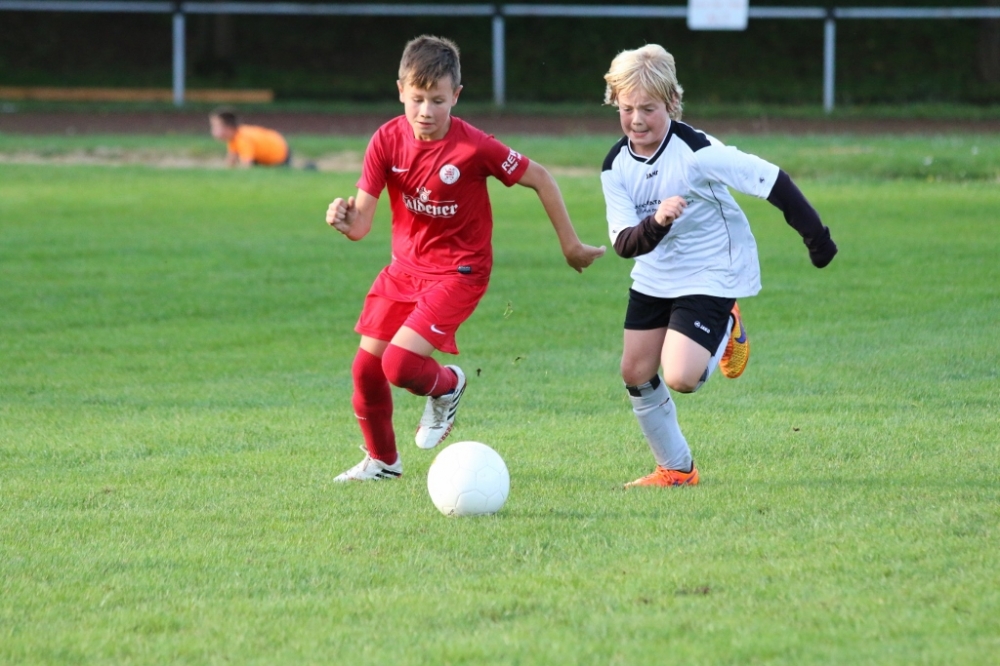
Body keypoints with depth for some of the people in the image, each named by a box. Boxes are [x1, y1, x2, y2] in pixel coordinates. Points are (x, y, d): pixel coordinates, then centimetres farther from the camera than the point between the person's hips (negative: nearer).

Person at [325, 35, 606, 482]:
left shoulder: (474, 148, -22)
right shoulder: (388, 141, -11)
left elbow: (539, 179, -8)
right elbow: (362, 223, -12)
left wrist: (570, 244, -1)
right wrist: (345, 219, -37)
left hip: (458, 271, -5)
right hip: (405, 267, 5)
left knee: (400, 365, -20)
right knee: (366, 367, 6)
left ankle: (447, 386, 16)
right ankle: (382, 459, 32)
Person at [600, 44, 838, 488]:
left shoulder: (697, 153, -25)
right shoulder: (616, 166, -8)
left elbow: (772, 181, -21)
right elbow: (624, 243, -16)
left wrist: (816, 237, -16)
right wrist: (656, 223, -38)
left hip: (711, 276, -6)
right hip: (653, 277, 6)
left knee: (680, 378, -19)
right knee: (635, 374, 5)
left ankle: (726, 334, 14)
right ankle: (675, 470, 24)